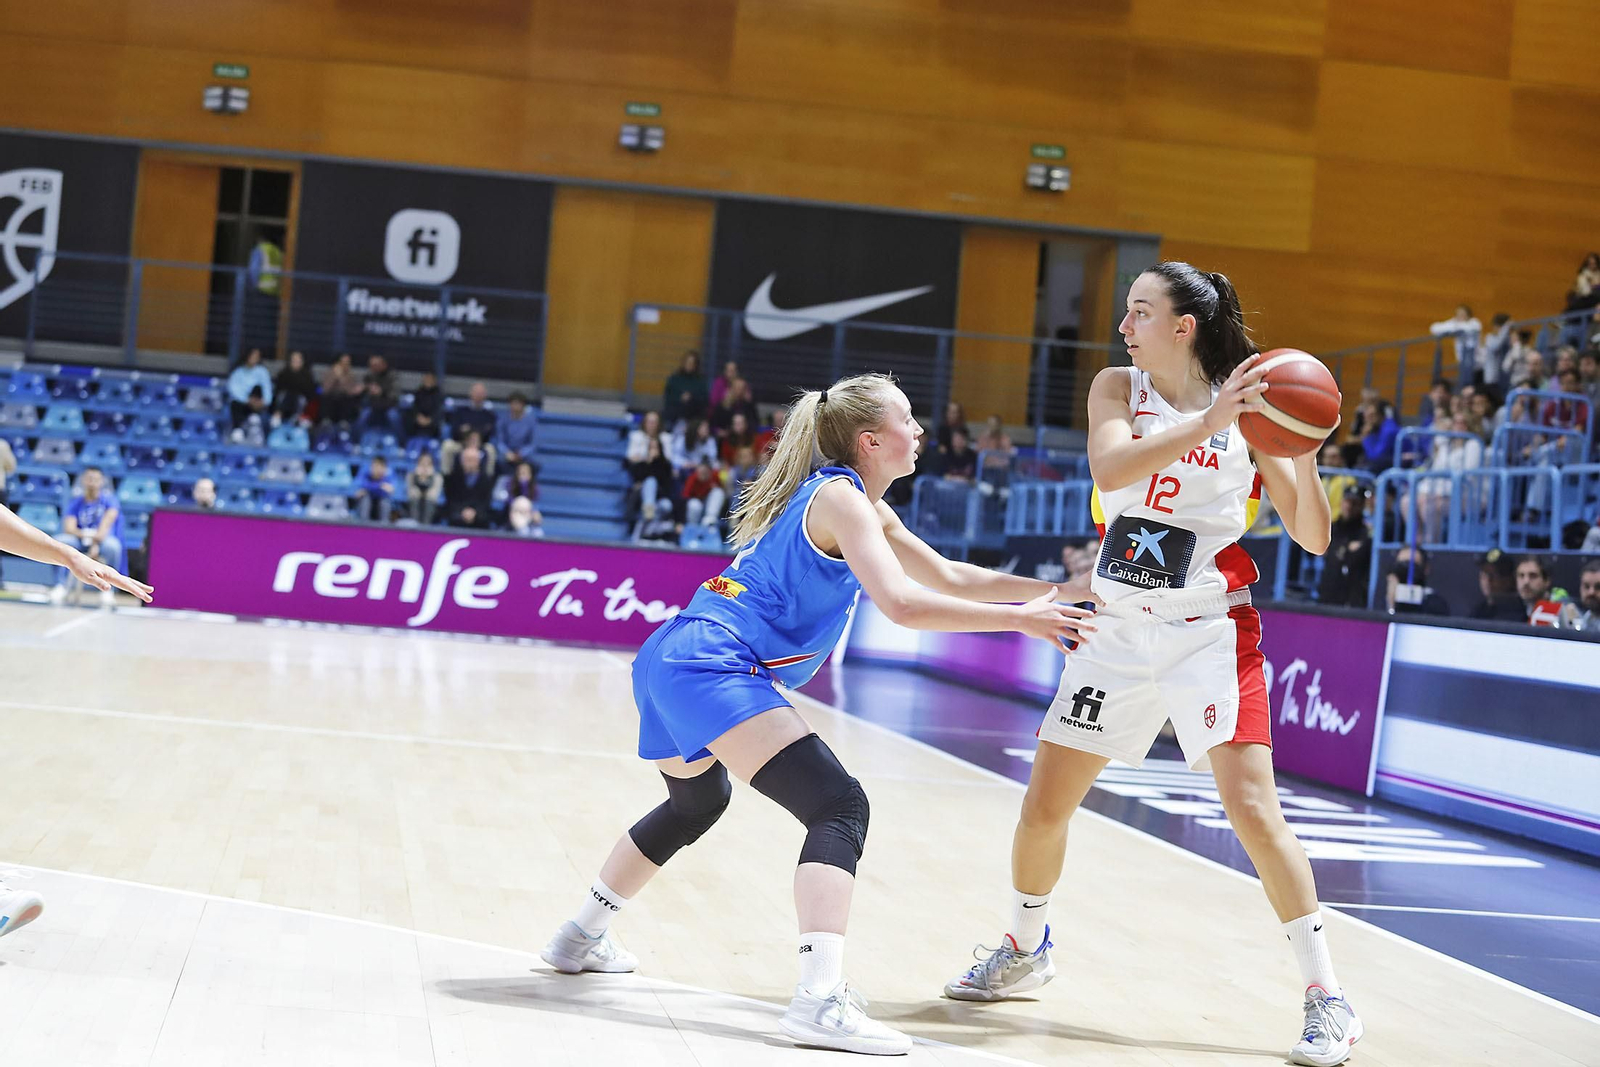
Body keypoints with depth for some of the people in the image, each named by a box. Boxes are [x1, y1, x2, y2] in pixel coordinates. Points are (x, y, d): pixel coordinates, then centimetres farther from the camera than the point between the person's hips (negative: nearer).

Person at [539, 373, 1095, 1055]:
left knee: (697, 801, 34)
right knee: (840, 807, -17)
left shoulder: (864, 507, 21)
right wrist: (1020, 619, -16)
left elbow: (951, 578, 26)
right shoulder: (841, 498, -9)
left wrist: (1056, 589, 20)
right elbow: (902, 603, -21)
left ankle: (581, 939, 47)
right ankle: (820, 1000, -32)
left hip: (671, 661, 11)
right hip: (713, 667, -11)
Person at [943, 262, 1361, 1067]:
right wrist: (1206, 423, -31)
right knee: (1044, 802, 8)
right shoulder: (1117, 389, 0)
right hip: (1120, 628, 4)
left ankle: (1327, 999, -5)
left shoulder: (1246, 411, -6)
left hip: (1210, 630, -3)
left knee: (1252, 806, -15)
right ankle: (1024, 951, 33)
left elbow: (1312, 538, -6)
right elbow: (1110, 466, -22)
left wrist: (1305, 452, -23)